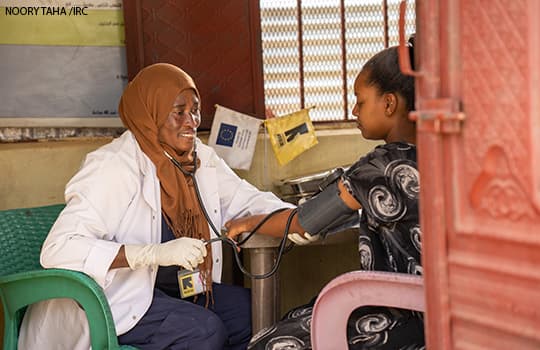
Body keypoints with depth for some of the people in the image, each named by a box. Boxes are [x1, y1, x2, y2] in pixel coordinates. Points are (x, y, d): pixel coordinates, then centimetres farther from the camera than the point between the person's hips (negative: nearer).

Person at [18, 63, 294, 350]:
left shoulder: (201, 158, 3)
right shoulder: (116, 167, -21)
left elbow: (249, 200, 8)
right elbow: (58, 249, -29)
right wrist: (157, 253, -37)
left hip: (182, 288, 7)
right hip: (117, 298, -7)